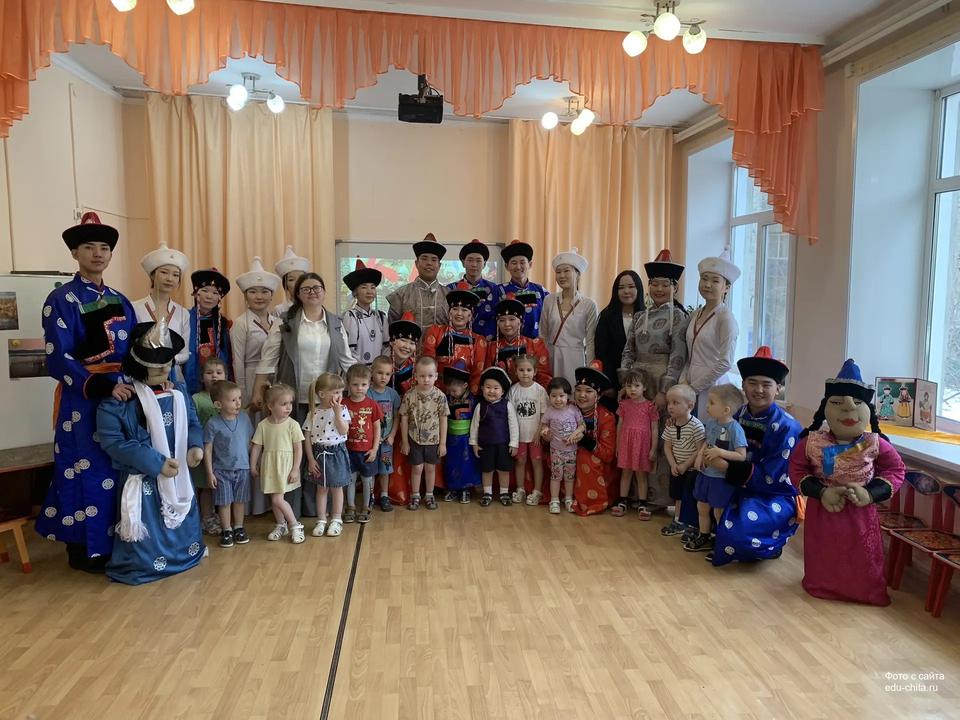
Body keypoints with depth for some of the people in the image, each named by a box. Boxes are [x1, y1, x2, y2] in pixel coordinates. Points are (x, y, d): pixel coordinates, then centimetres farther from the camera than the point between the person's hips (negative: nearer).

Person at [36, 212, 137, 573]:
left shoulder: (119, 301, 13)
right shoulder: (61, 300, -6)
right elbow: (57, 360, -14)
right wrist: (103, 386, -23)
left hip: (123, 395, 6)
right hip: (82, 401, -6)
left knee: (121, 472, 11)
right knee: (87, 472, 2)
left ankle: (114, 540, 26)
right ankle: (83, 548, 17)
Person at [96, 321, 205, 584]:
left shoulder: (178, 391, 2)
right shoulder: (119, 398, -17)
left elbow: (192, 423, 9)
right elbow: (112, 441, -20)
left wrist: (195, 446, -15)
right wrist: (156, 463, -23)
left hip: (178, 474, 6)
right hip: (142, 478, -6)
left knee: (182, 523, 21)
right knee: (149, 529, 3)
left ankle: (184, 553, 43)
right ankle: (145, 563, 25)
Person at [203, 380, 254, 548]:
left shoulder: (244, 418, -3)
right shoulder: (212, 424, -14)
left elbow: (250, 441, 6)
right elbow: (207, 449, -8)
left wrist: (253, 464, 7)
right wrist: (210, 472, -8)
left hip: (242, 468, 3)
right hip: (222, 470, -3)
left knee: (240, 500, 13)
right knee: (224, 502, 7)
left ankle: (239, 528, 29)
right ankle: (226, 531, 22)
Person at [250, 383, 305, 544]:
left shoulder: (292, 424, -12)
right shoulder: (263, 425, -3)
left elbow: (298, 448, -9)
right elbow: (256, 446, 4)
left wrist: (295, 469, -11)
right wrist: (253, 466, 5)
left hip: (285, 465, -4)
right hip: (269, 465, 4)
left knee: (277, 499, -10)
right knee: (274, 499, 14)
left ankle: (295, 525, 7)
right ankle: (281, 525, 33)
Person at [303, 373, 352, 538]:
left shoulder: (342, 410, -5)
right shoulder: (313, 413, -6)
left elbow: (343, 431, -16)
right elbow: (307, 438, -2)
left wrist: (337, 412, -20)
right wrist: (311, 459, -5)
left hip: (337, 453, -1)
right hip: (319, 453, 1)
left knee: (336, 487, 9)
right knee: (321, 488, 12)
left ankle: (337, 520, 22)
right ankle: (321, 520, 23)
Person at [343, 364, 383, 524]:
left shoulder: (372, 405, -6)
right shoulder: (344, 404, -5)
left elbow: (377, 428, -1)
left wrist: (375, 449, -5)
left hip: (367, 450, 0)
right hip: (349, 449, 1)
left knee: (367, 479, 10)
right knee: (350, 479, 11)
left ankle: (365, 508, 26)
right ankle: (351, 507, 25)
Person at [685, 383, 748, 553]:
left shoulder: (735, 429, -21)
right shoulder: (710, 422, -1)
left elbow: (742, 456, -21)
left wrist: (720, 452, -27)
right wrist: (700, 454, -4)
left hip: (722, 477, -7)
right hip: (706, 473, 7)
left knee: (719, 512, 8)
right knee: (702, 508, 19)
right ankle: (705, 538, 37)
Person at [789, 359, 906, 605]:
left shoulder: (874, 444, -14)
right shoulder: (813, 442, -16)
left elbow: (896, 470, -2)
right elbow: (797, 469, -6)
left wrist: (870, 493, -14)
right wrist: (821, 492, -18)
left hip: (860, 513, 0)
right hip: (822, 511, 0)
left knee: (860, 560, 15)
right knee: (824, 559, 16)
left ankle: (867, 592, 39)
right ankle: (822, 587, 39)